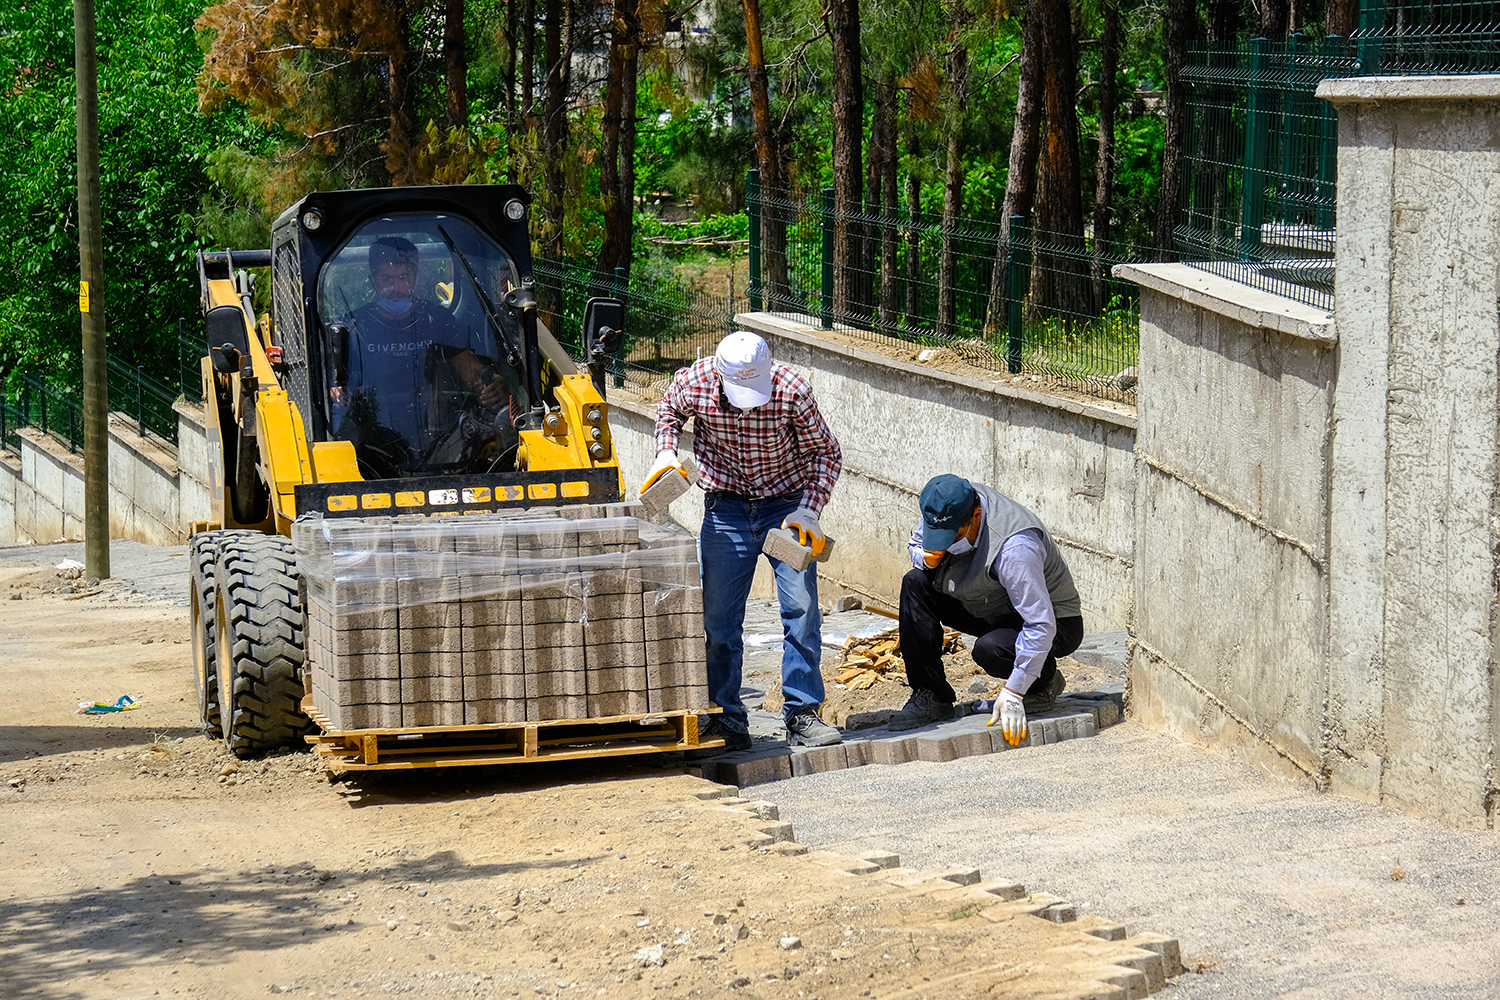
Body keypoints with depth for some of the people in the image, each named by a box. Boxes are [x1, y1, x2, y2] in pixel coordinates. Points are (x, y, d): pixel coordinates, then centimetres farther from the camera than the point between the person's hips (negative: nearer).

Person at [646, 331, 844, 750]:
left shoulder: (793, 391, -23)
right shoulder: (694, 382, -18)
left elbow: (826, 452, -8)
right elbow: (668, 410, 9)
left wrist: (808, 512, -18)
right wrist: (666, 453, -7)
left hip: (786, 505, -1)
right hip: (726, 509, 2)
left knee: (802, 608, -9)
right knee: (718, 616, -1)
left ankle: (802, 712, 0)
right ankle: (726, 717, 9)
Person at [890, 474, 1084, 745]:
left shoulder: (1014, 547, -36)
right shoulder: (945, 511, -14)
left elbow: (1041, 626, -37)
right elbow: (916, 545, 9)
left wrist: (1013, 694, -37)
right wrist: (927, 559, -18)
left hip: (1056, 621, -8)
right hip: (992, 610, 8)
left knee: (989, 649, -37)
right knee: (915, 583, -7)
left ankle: (1046, 681, -3)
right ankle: (931, 695, -4)